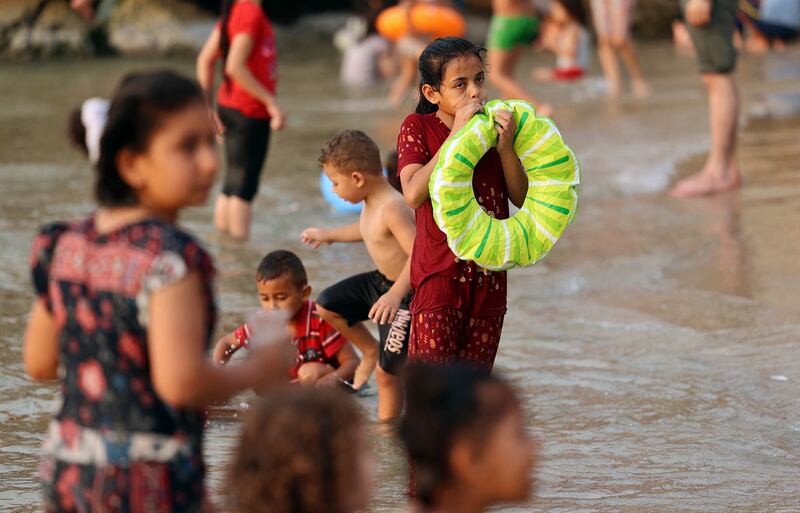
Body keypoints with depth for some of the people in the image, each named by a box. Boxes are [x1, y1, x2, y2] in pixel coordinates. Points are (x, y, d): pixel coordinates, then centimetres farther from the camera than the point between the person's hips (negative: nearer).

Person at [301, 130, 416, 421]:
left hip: (404, 293, -10)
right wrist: (330, 235, 37)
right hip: (379, 280, 10)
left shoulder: (392, 209, -29)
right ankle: (370, 350, 25)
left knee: (387, 372, -3)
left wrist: (395, 294, -48)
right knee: (327, 305, 13)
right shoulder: (372, 203, 2)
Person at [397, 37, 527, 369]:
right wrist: (457, 137, -20)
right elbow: (414, 193, -19)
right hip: (440, 270, -5)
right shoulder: (418, 127, -3)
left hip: (489, 271, 5)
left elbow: (521, 198, 4)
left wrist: (505, 146, -12)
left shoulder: (492, 127, 9)